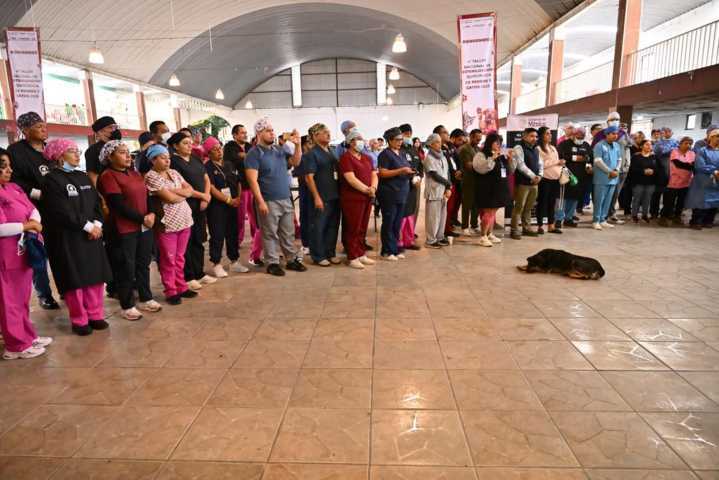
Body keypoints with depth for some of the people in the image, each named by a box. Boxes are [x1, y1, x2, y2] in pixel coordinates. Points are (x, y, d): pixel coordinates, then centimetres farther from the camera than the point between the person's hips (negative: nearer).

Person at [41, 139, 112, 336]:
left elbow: (96, 202, 9)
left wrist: (97, 223, -7)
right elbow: (62, 211, -16)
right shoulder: (52, 179, -8)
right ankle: (79, 321, 12)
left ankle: (95, 315, 18)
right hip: (67, 237, -6)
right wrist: (88, 226, -15)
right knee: (75, 278, 0)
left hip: (91, 234, 6)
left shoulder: (83, 176, 13)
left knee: (95, 275, 7)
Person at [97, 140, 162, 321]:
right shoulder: (107, 176, -9)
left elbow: (147, 195, 12)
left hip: (145, 226, 7)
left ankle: (146, 299, 27)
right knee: (126, 268, 2)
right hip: (124, 229, -7)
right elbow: (119, 205, -17)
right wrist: (142, 218, -15)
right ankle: (127, 306, 14)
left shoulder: (135, 173, 15)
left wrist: (151, 214, -6)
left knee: (143, 264, 14)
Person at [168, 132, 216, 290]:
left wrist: (205, 198, -3)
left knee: (199, 240, 12)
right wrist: (202, 195, -10)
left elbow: (206, 179, 12)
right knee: (187, 242, 0)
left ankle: (200, 273, 23)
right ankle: (188, 277, 9)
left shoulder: (196, 159, 14)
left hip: (200, 206, 7)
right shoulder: (173, 161, -7)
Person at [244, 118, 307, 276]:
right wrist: (260, 202, -21)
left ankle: (293, 259, 24)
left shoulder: (279, 150, 11)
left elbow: (295, 162, 17)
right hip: (269, 202, -6)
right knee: (270, 234, 3)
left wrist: (297, 145, 1)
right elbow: (253, 180, -15)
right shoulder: (254, 154, -9)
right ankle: (272, 263, 14)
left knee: (288, 233, 14)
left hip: (286, 200, 6)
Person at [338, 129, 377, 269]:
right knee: (353, 229, -1)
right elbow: (351, 179, -16)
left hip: (367, 198, 7)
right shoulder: (346, 158, -8)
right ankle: (353, 257, 7)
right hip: (352, 198, -7)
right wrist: (367, 190, -14)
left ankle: (361, 254, 22)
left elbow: (374, 175, 12)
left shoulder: (367, 158, 17)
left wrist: (373, 187, -8)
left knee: (363, 228, 12)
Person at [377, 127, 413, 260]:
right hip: (389, 194, -8)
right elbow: (383, 173, -16)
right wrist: (401, 170, -21)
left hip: (401, 194, 8)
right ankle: (387, 251, 5)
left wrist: (409, 173, 5)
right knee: (388, 223, -2)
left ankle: (395, 249, 18)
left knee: (397, 223, 10)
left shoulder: (400, 154, 16)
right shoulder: (385, 154, -7)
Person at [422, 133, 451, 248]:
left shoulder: (442, 156, 12)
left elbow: (447, 173, 8)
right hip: (434, 191, -7)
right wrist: (449, 183, -4)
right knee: (433, 216, -3)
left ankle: (440, 237, 22)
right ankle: (430, 240, 4)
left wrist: (448, 188, -5)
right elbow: (435, 176, -13)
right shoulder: (429, 158, -8)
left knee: (442, 214, 11)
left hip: (443, 190, 7)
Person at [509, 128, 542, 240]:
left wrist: (539, 175, -3)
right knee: (519, 206, -6)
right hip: (522, 182, -7)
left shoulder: (536, 149, 16)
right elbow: (521, 166, -16)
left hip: (534, 183, 7)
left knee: (529, 207, 14)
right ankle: (514, 230, -1)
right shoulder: (519, 148, -8)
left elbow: (540, 164, 16)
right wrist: (533, 176, -16)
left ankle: (526, 228, 23)